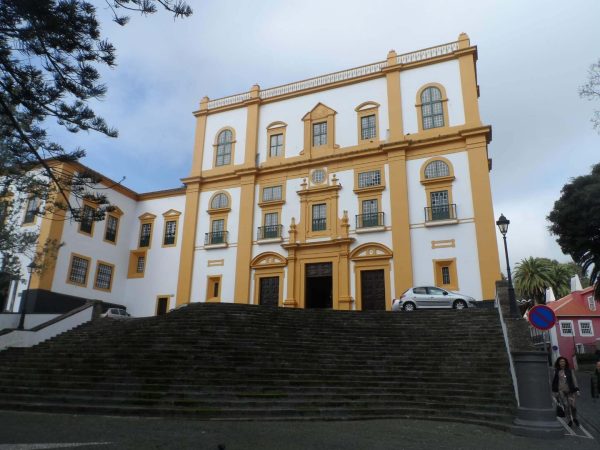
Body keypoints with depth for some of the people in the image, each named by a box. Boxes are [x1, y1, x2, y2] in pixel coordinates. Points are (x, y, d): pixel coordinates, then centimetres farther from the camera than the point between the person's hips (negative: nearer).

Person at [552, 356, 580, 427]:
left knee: (572, 405, -6)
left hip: (570, 391, 0)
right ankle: (570, 420, 9)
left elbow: (574, 380, 6)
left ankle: (574, 418, 20)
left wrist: (577, 390, -1)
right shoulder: (556, 372, 4)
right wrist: (555, 391, 3)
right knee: (566, 406, -5)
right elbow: (554, 382, 6)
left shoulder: (570, 371, 6)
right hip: (561, 391, 0)